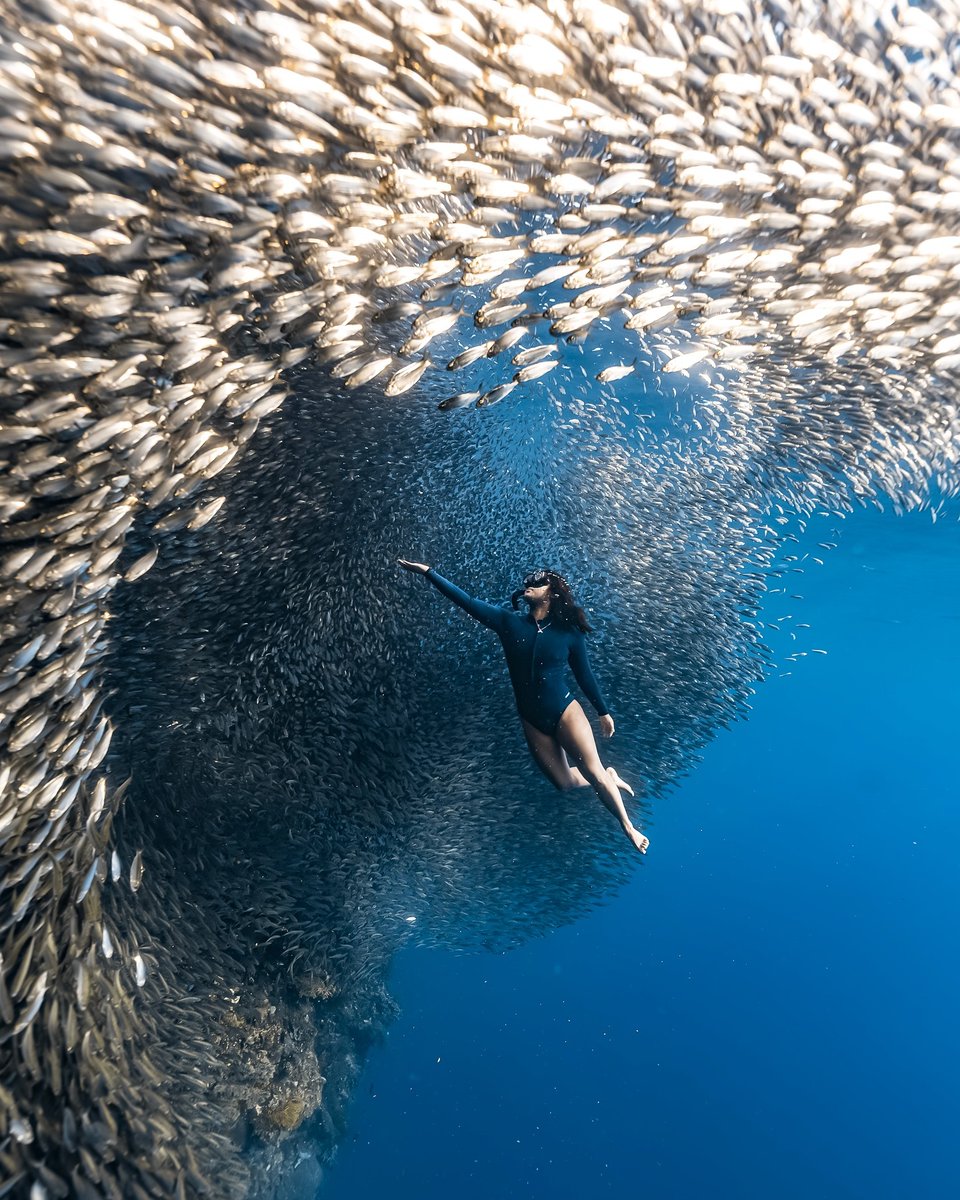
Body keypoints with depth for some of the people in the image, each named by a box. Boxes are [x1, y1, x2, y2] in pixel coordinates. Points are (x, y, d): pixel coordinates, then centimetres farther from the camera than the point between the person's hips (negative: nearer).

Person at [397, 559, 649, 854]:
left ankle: (628, 826, 18)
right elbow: (466, 601, -8)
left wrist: (603, 712, 11)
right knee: (563, 781, 8)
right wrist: (428, 572, -12)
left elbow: (585, 675, 3)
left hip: (564, 711, -2)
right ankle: (609, 778, 35)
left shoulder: (568, 632, -7)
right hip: (532, 719, 3)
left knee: (593, 773, -4)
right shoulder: (509, 622, -5)